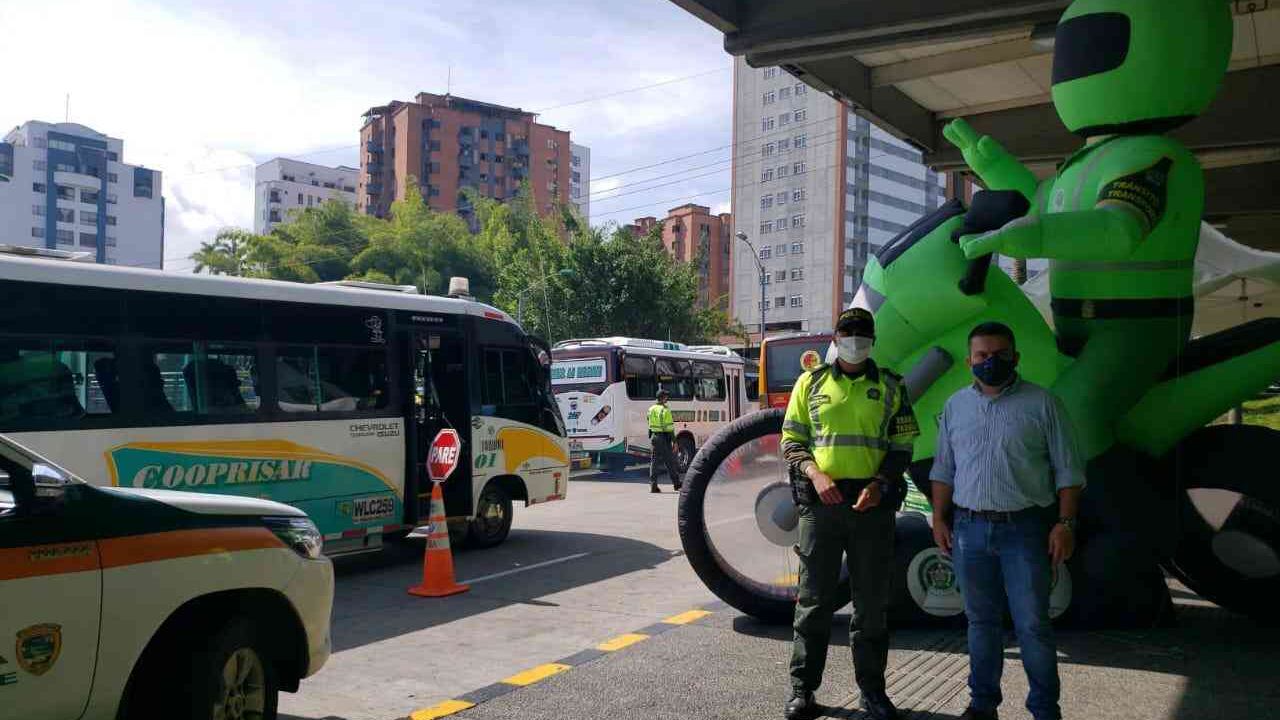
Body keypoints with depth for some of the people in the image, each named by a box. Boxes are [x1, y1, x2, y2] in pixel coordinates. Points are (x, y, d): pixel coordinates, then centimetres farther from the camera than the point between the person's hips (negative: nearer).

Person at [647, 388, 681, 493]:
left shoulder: (651, 409, 8)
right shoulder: (665, 410, -14)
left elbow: (650, 425, 13)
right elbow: (669, 427, -16)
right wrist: (674, 441, -12)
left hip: (654, 437, 6)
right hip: (664, 438, -6)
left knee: (654, 461, 8)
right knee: (670, 461, 5)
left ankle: (653, 485, 3)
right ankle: (676, 484, 14)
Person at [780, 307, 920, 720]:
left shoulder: (888, 387, 9)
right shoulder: (811, 383, 9)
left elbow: (902, 445, 6)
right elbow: (791, 439, 7)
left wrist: (879, 483, -11)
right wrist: (815, 474, -11)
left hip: (873, 502, 1)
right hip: (820, 501, 0)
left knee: (871, 601, 8)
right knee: (814, 598, 4)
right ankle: (802, 686, 14)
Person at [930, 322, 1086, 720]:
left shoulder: (1042, 403, -2)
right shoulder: (956, 405, 9)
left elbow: (1068, 471, -2)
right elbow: (943, 469, 14)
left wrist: (1065, 523, -8)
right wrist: (939, 518, 8)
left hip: (1024, 528, -3)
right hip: (968, 529, 4)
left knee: (1032, 625, 1)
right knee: (981, 621, 13)